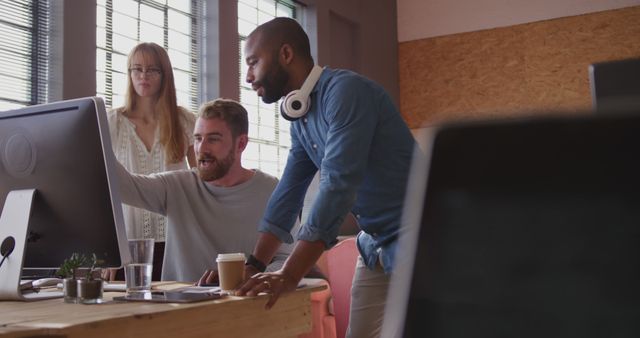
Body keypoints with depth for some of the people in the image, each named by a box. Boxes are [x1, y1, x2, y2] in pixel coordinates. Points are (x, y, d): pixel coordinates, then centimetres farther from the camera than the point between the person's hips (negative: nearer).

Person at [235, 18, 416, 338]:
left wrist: (289, 275, -28)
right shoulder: (301, 117, 7)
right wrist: (253, 266, 3)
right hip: (375, 245, 8)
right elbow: (288, 192, 10)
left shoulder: (345, 90, -20)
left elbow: (338, 186, -27)